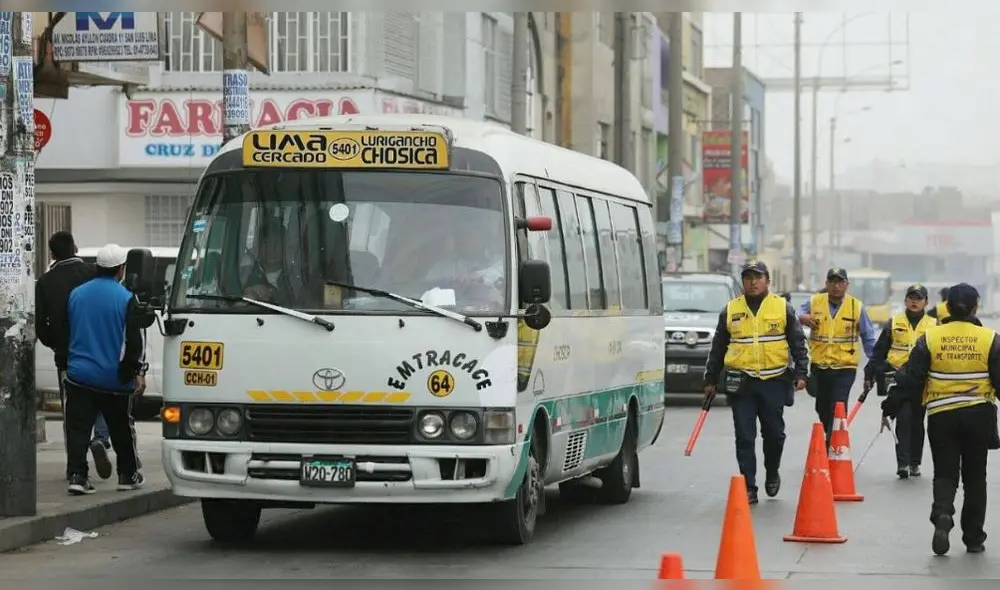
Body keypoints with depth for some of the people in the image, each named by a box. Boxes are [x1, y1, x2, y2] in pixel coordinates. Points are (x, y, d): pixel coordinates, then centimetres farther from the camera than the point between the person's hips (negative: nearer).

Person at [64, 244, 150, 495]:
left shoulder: (76, 294, 4)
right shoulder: (126, 299, -9)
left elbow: (64, 332, 15)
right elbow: (135, 339, -10)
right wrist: (139, 372, -4)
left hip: (78, 373, 2)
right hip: (115, 379, -2)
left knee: (78, 428, 1)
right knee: (122, 429, 12)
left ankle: (77, 475, -10)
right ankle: (128, 475, 21)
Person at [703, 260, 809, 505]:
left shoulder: (783, 308, 5)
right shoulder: (730, 310, 9)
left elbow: (798, 343, 6)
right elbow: (718, 347, 14)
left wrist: (801, 374, -3)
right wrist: (710, 380, 14)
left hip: (774, 381, -1)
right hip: (741, 383, 1)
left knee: (774, 433, 7)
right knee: (744, 437, -3)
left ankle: (772, 473, 32)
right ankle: (748, 488, 0)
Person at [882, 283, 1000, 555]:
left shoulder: (930, 338, -2)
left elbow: (910, 378, -2)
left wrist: (890, 408, 7)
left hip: (941, 416, 0)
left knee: (945, 474, 8)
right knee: (975, 478, 11)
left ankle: (942, 515, -21)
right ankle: (974, 538, 15)